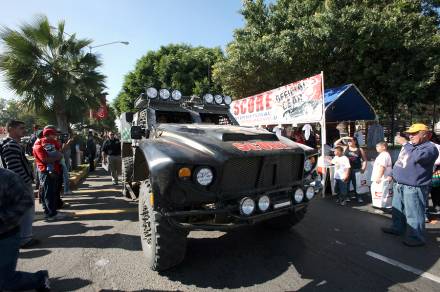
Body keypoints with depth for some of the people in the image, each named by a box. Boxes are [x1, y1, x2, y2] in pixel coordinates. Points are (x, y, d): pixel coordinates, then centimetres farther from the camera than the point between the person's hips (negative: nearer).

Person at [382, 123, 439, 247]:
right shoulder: (410, 145, 15)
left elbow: (416, 157, -33)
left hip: (414, 188, -9)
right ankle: (397, 228, 34)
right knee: (398, 210, 20)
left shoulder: (430, 148, -12)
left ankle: (416, 237, 8)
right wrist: (395, 175, 23)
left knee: (414, 214, -3)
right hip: (399, 185, 9)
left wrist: (405, 143, -24)